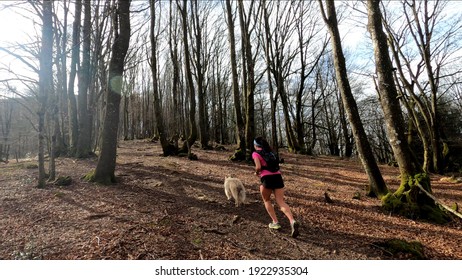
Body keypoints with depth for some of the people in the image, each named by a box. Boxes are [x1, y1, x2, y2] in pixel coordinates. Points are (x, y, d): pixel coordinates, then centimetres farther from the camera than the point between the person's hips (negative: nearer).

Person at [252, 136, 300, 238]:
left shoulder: (255, 153, 3)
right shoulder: (270, 152, 23)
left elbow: (258, 167, -9)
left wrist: (256, 172, 12)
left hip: (267, 178, -5)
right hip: (277, 176, 5)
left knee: (266, 200, 19)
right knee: (281, 202, 1)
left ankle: (275, 222, 15)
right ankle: (293, 221, -20)